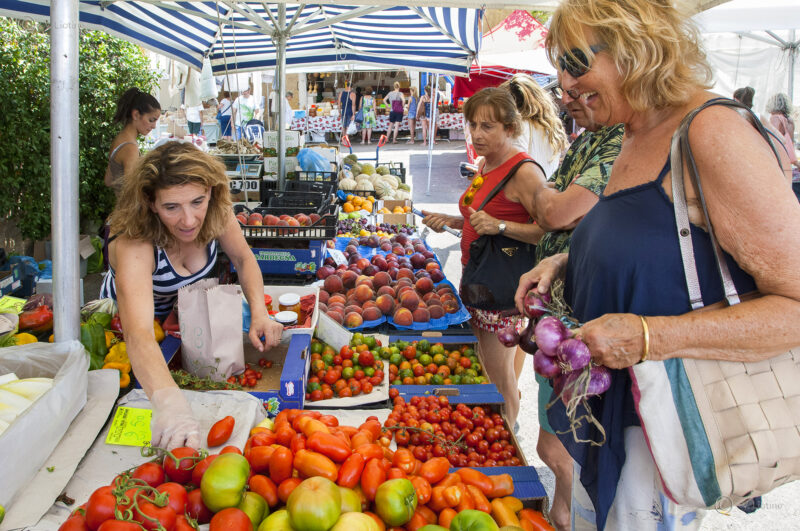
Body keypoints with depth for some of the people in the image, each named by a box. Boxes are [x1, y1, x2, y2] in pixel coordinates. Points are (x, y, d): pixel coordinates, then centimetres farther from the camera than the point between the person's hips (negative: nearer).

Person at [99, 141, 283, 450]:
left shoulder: (215, 214, -27)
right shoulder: (133, 245, -42)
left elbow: (244, 260, -9)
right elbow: (139, 334, -56)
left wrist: (260, 314, -28)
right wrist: (169, 402, -75)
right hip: (122, 320, -4)